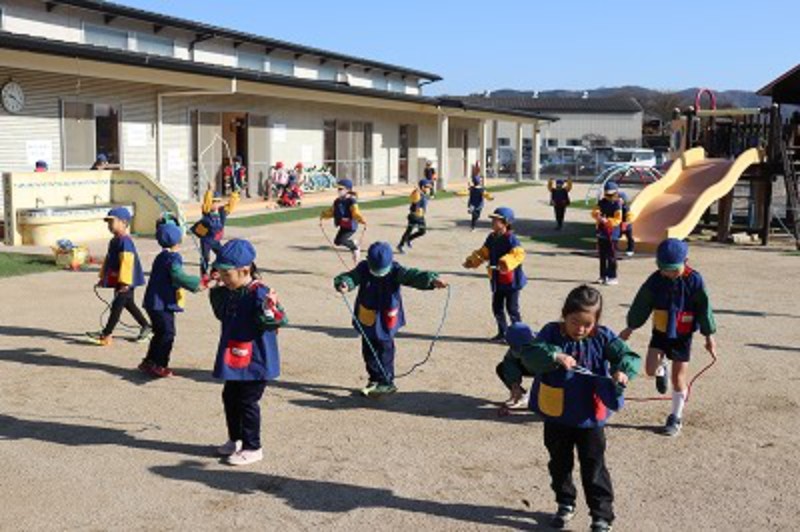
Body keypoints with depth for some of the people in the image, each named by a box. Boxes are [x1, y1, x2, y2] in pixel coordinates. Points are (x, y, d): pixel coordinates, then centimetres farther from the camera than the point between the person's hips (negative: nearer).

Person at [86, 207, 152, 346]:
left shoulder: (125, 240, -19)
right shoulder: (114, 241, 14)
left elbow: (127, 262, -25)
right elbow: (108, 259, 23)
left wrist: (125, 282, -27)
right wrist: (103, 277, 24)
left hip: (126, 281, -10)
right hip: (116, 279, 10)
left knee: (117, 305, -7)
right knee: (128, 304, 16)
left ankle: (106, 334, -4)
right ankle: (146, 328, 27)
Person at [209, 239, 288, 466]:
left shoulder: (260, 294, -22)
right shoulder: (227, 293, 5)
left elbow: (277, 321, -28)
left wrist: (271, 309, -46)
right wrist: (215, 293, 16)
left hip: (254, 361, -9)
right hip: (233, 359, 9)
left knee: (247, 401, 0)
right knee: (230, 397, 19)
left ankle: (252, 447, 15)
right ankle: (235, 439, 37)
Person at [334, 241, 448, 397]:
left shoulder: (395, 271, -14)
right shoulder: (363, 269, -11)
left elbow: (413, 276, -26)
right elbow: (350, 277, -25)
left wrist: (432, 280, -44)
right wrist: (343, 284, -51)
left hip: (386, 321, -2)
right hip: (367, 319, 2)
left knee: (385, 349, 1)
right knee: (368, 349, 12)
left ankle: (386, 382, 13)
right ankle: (375, 379, 29)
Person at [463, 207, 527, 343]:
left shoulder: (511, 239, -17)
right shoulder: (492, 238, 8)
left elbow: (519, 254, -31)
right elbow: (483, 253, 17)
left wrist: (506, 262, -45)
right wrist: (472, 261, 5)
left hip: (511, 280, -8)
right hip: (497, 280, 8)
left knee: (512, 308, -2)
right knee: (497, 307, 13)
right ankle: (502, 333, 26)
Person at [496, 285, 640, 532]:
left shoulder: (603, 337, -9)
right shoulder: (551, 333, -10)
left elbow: (629, 356, -12)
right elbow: (529, 354, -21)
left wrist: (623, 371, -33)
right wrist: (555, 355, -36)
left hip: (590, 418, -1)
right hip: (556, 417, 2)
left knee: (594, 467, 7)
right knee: (559, 464, 19)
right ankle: (565, 505, 39)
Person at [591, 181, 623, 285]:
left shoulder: (617, 205, -9)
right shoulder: (602, 202, 8)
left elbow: (618, 219, -14)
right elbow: (594, 212, 6)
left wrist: (607, 220, -26)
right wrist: (597, 215, -17)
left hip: (612, 234, -6)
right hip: (601, 233, 6)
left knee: (611, 257, -6)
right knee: (602, 256, 12)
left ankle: (612, 277, -2)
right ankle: (603, 276, 22)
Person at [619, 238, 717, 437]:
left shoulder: (694, 280, -15)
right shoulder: (655, 280, -9)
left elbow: (704, 308, -7)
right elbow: (641, 305, 1)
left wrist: (709, 336, -2)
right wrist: (630, 328, 8)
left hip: (682, 335, -2)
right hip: (660, 332, 2)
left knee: (678, 379, 3)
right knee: (651, 370, -14)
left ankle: (676, 417, 21)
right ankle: (661, 368, 25)